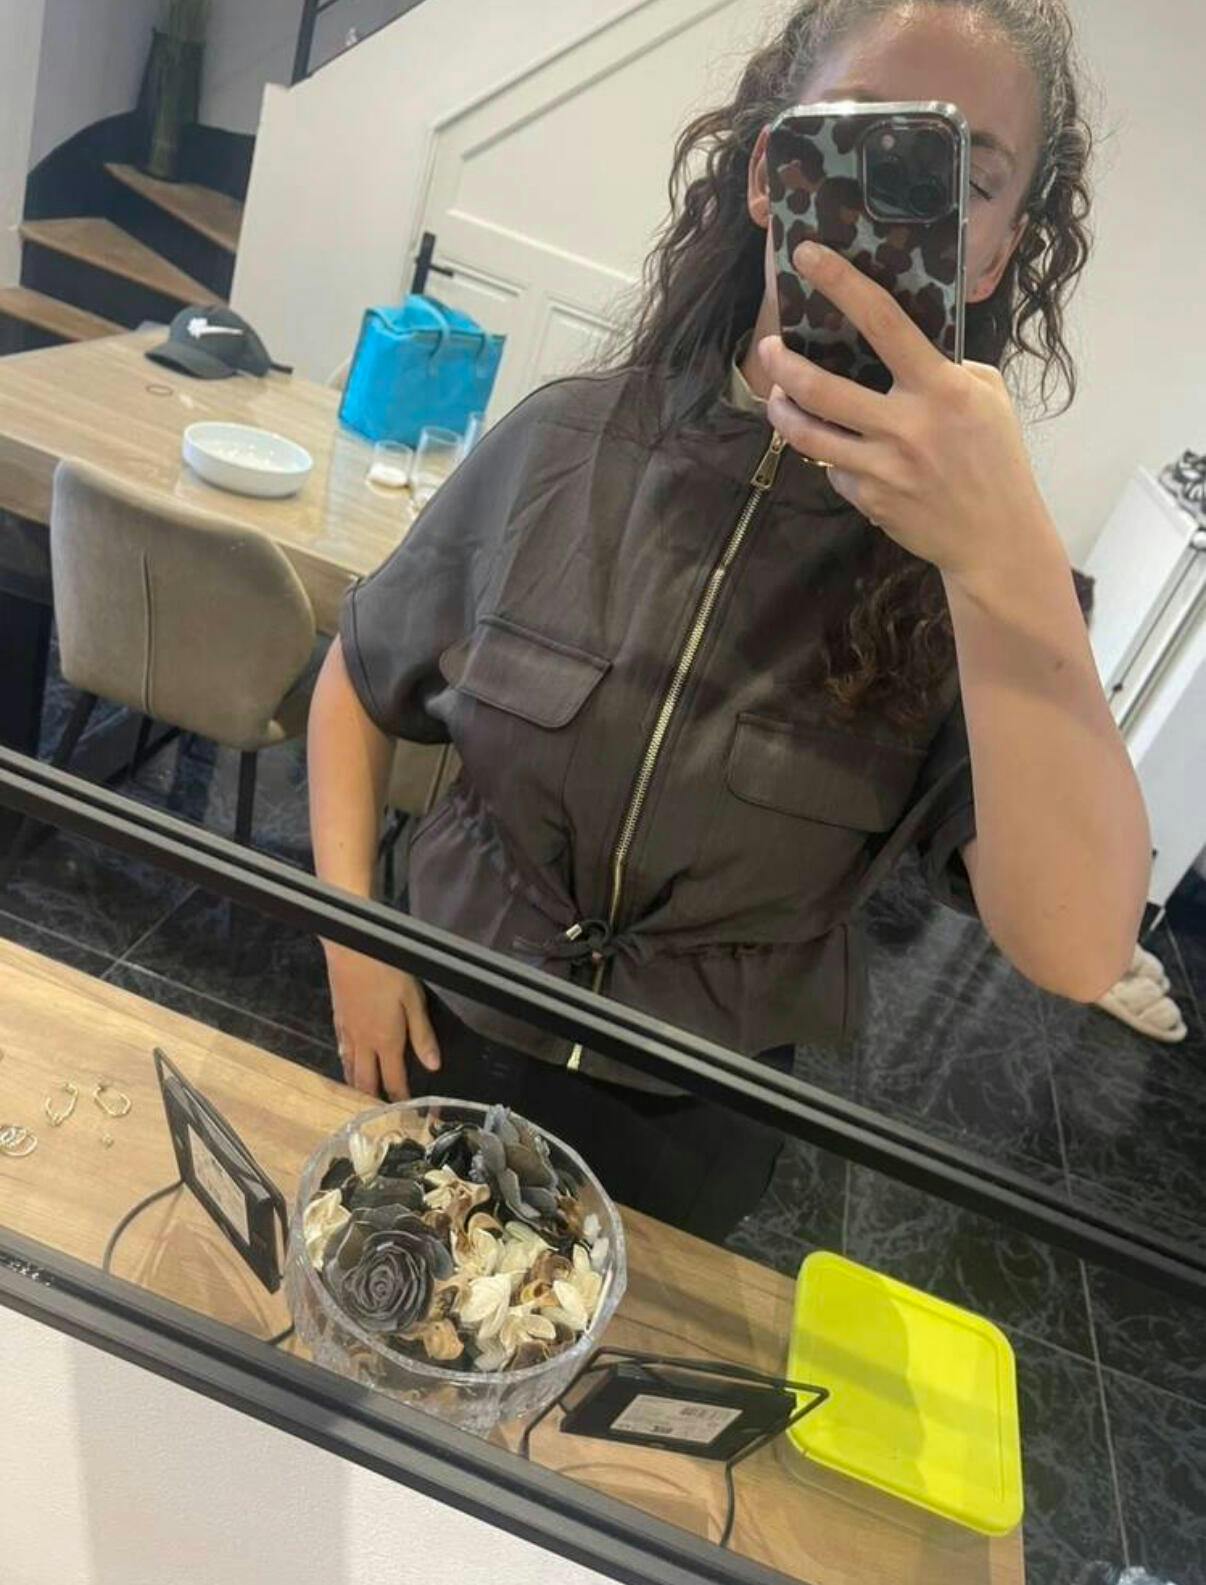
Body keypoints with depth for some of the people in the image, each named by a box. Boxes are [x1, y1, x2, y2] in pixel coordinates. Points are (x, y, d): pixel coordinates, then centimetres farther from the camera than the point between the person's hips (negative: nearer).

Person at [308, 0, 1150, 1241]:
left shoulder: (960, 570, -18)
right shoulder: (562, 443, -13)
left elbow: (1077, 953, -31)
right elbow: (358, 683, 1)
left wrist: (1007, 556, -42)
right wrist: (350, 933, -7)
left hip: (691, 1132, 0)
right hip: (441, 1032, 1)